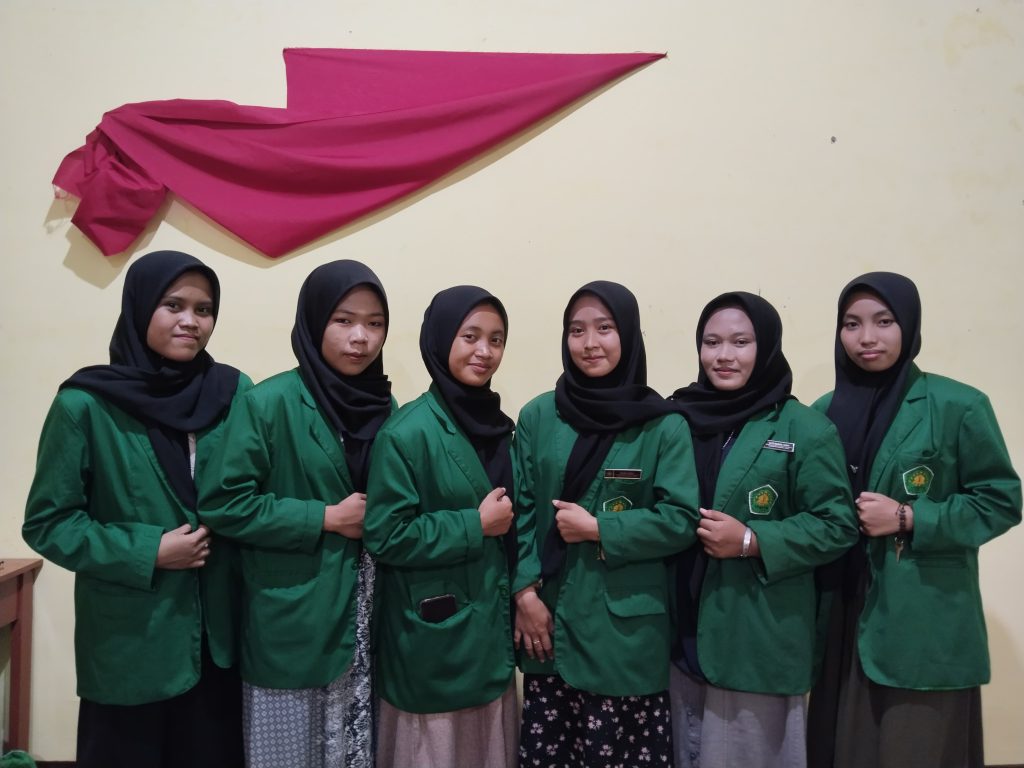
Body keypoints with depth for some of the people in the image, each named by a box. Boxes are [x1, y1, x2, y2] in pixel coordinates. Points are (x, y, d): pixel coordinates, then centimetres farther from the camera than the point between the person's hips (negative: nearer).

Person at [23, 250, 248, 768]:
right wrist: (148, 552, -15)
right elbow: (47, 522, -6)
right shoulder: (85, 405, -11)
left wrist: (220, 534, -9)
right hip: (128, 641, -2)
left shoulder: (234, 392, -3)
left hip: (216, 632, 3)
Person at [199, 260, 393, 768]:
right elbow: (223, 503, -15)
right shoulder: (268, 404, -13)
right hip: (292, 621, -4)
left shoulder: (384, 406, 3)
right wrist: (326, 519, -15)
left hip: (364, 617, 5)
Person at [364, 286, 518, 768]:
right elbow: (385, 535, -19)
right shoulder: (409, 431, -16)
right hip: (434, 638, -6)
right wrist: (476, 525, -17)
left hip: (491, 629, 7)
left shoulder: (497, 425, 5)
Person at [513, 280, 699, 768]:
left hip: (627, 629, -2)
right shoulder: (537, 417, 2)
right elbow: (520, 511, 2)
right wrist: (525, 592, -6)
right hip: (548, 620, 2)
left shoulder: (664, 426, -4)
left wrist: (599, 529, -14)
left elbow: (681, 520, -7)